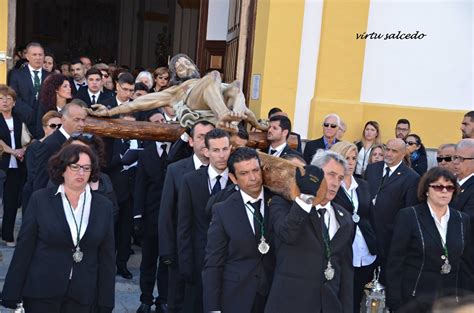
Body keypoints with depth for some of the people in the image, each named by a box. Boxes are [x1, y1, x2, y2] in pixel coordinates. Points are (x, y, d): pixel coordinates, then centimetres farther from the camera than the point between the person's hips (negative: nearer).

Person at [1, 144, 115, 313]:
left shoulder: (103, 206, 2)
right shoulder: (40, 199, -3)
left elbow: (107, 257, 3)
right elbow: (24, 248, -2)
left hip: (82, 297, 2)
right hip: (41, 292, -1)